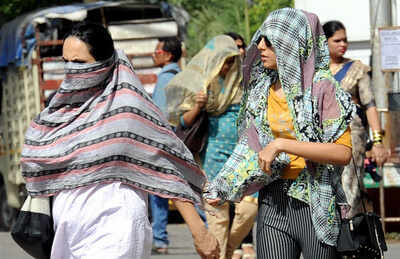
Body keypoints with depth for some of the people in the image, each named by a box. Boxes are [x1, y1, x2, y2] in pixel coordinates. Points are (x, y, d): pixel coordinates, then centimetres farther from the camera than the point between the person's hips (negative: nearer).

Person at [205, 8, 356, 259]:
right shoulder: (262, 90, 12)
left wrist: (281, 145, -19)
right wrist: (222, 189, 12)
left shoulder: (321, 87, -7)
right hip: (273, 204, 5)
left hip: (317, 204, -5)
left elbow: (343, 152, -17)